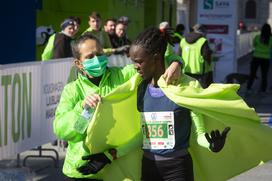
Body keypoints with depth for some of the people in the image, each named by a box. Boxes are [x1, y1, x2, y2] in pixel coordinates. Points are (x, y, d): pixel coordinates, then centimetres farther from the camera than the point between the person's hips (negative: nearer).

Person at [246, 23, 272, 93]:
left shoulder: (257, 37, -11)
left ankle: (248, 87, 18)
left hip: (256, 58, 0)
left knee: (252, 73, 14)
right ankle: (263, 89, 13)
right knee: (264, 75, 11)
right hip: (266, 59, 0)